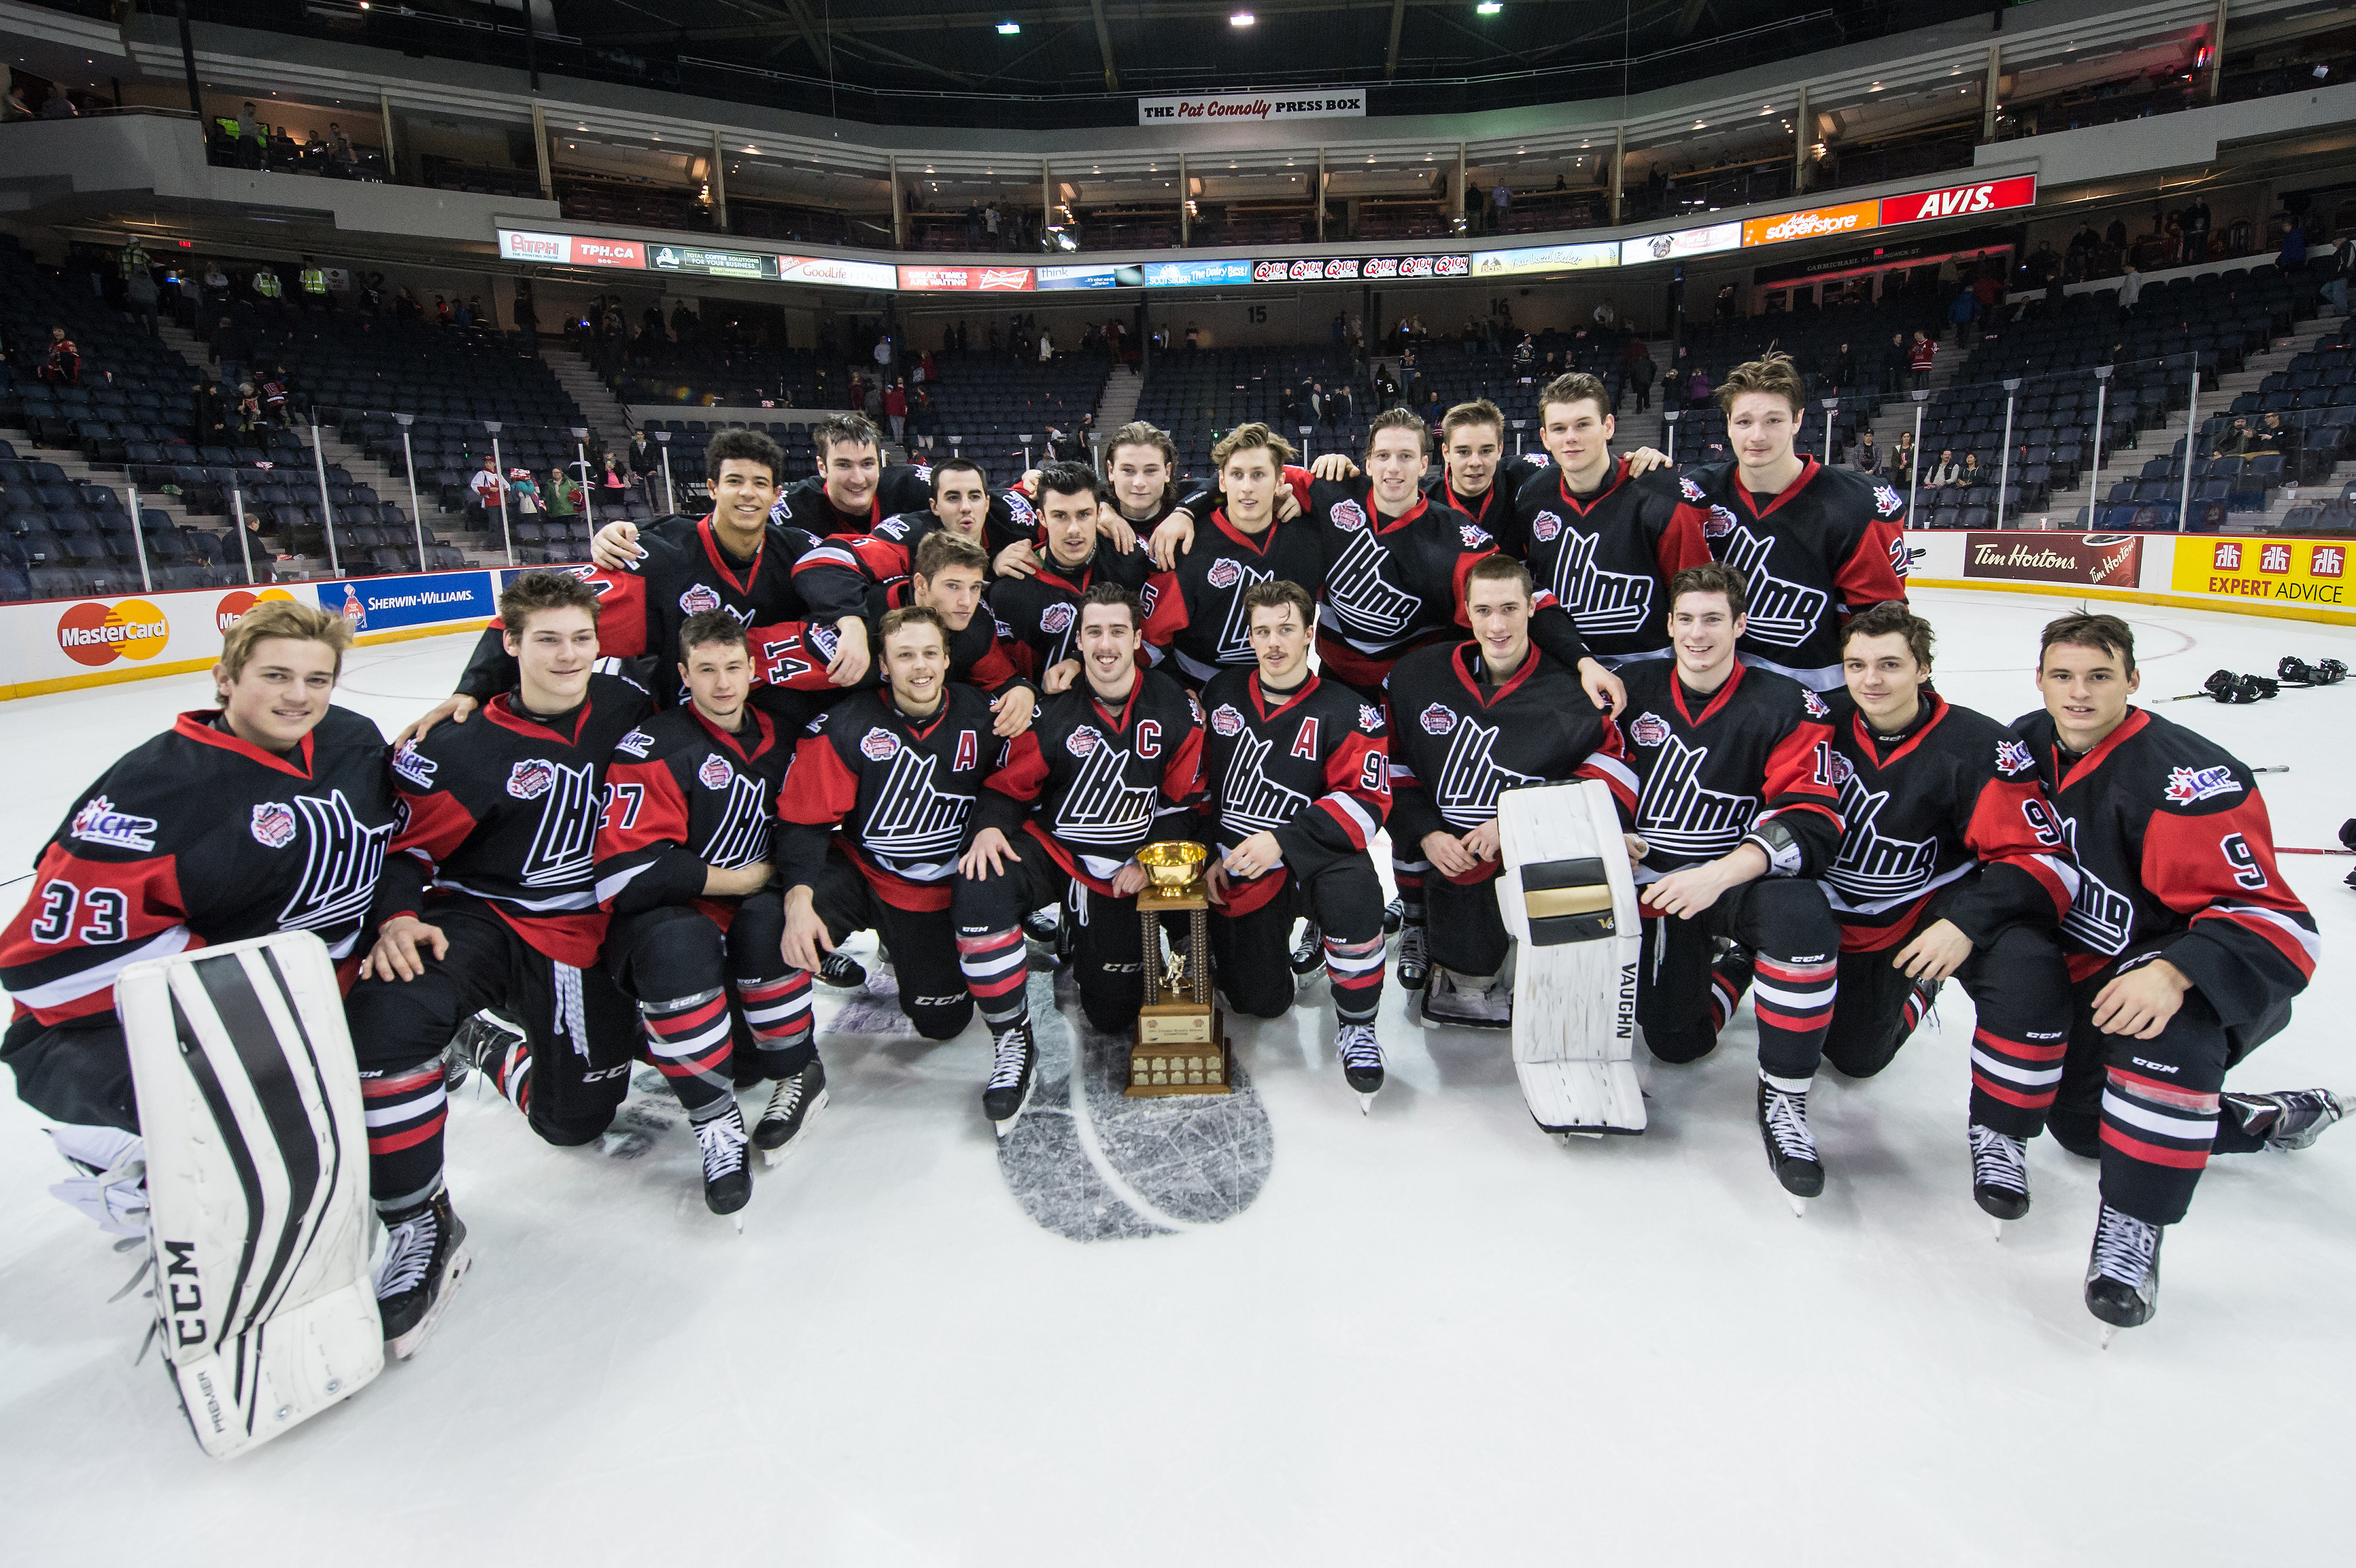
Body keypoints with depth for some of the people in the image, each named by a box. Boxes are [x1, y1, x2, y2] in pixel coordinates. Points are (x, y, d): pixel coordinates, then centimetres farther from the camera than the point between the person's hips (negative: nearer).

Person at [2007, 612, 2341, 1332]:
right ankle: (2268, 1117, 31)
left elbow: (2275, 923, -30)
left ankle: (2132, 1227, -26)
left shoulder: (2188, 777, -26)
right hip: (2091, 968, 7)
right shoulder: (2027, 745, -6)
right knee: (2078, 1123, 11)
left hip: (2215, 978, -7)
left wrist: (2174, 974, -46)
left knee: (2166, 1027, -40)